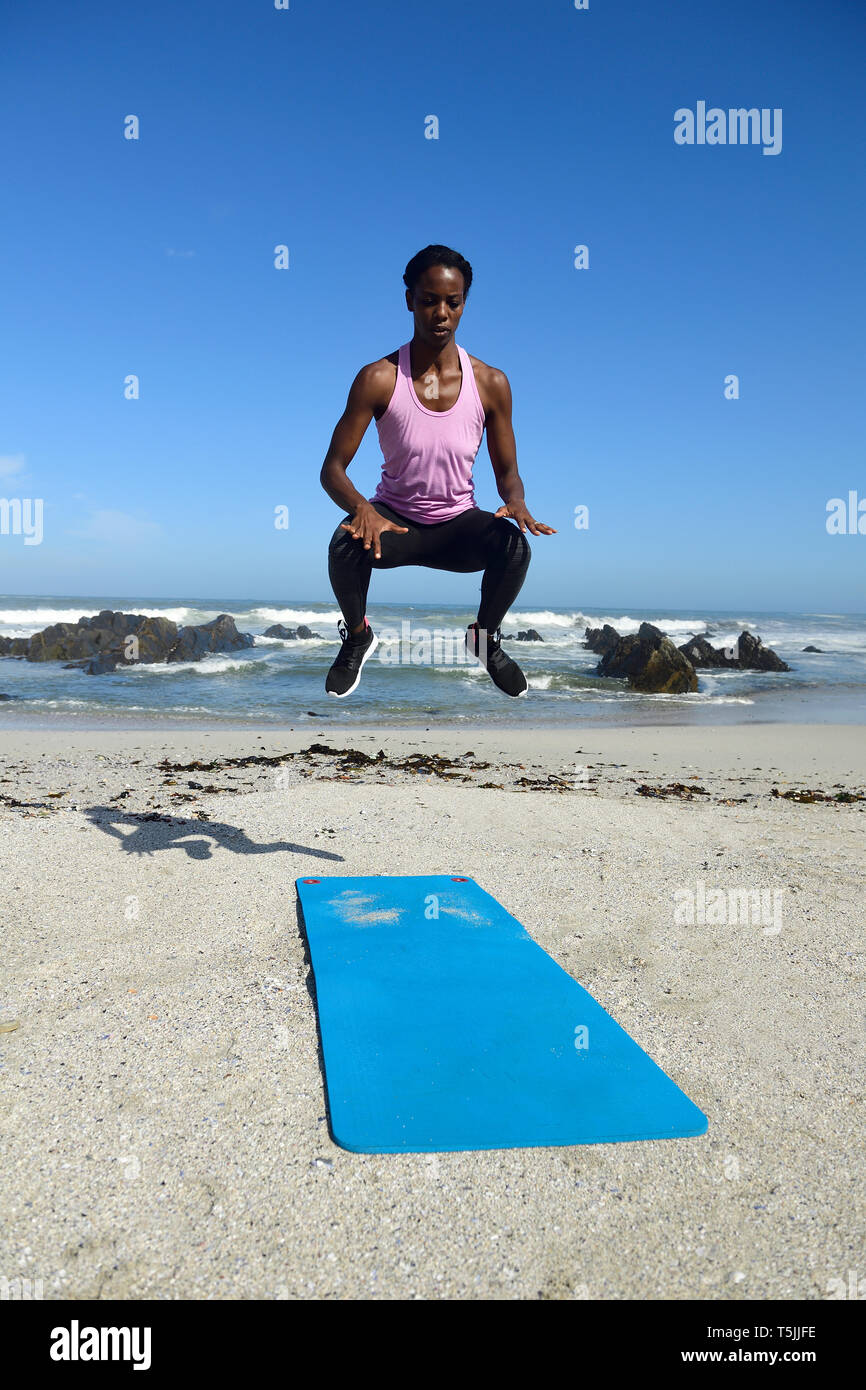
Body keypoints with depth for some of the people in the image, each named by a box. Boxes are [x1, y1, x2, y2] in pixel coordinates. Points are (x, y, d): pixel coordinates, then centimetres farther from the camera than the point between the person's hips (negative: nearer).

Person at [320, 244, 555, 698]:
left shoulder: (490, 383, -6)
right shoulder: (378, 379, -12)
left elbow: (507, 469, 2)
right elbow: (332, 468, -11)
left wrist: (515, 500, -23)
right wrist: (361, 507, -34)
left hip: (458, 523, 1)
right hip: (393, 518, -1)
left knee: (514, 545, -30)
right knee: (346, 545, -34)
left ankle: (485, 636, 4)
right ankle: (357, 635, 1)